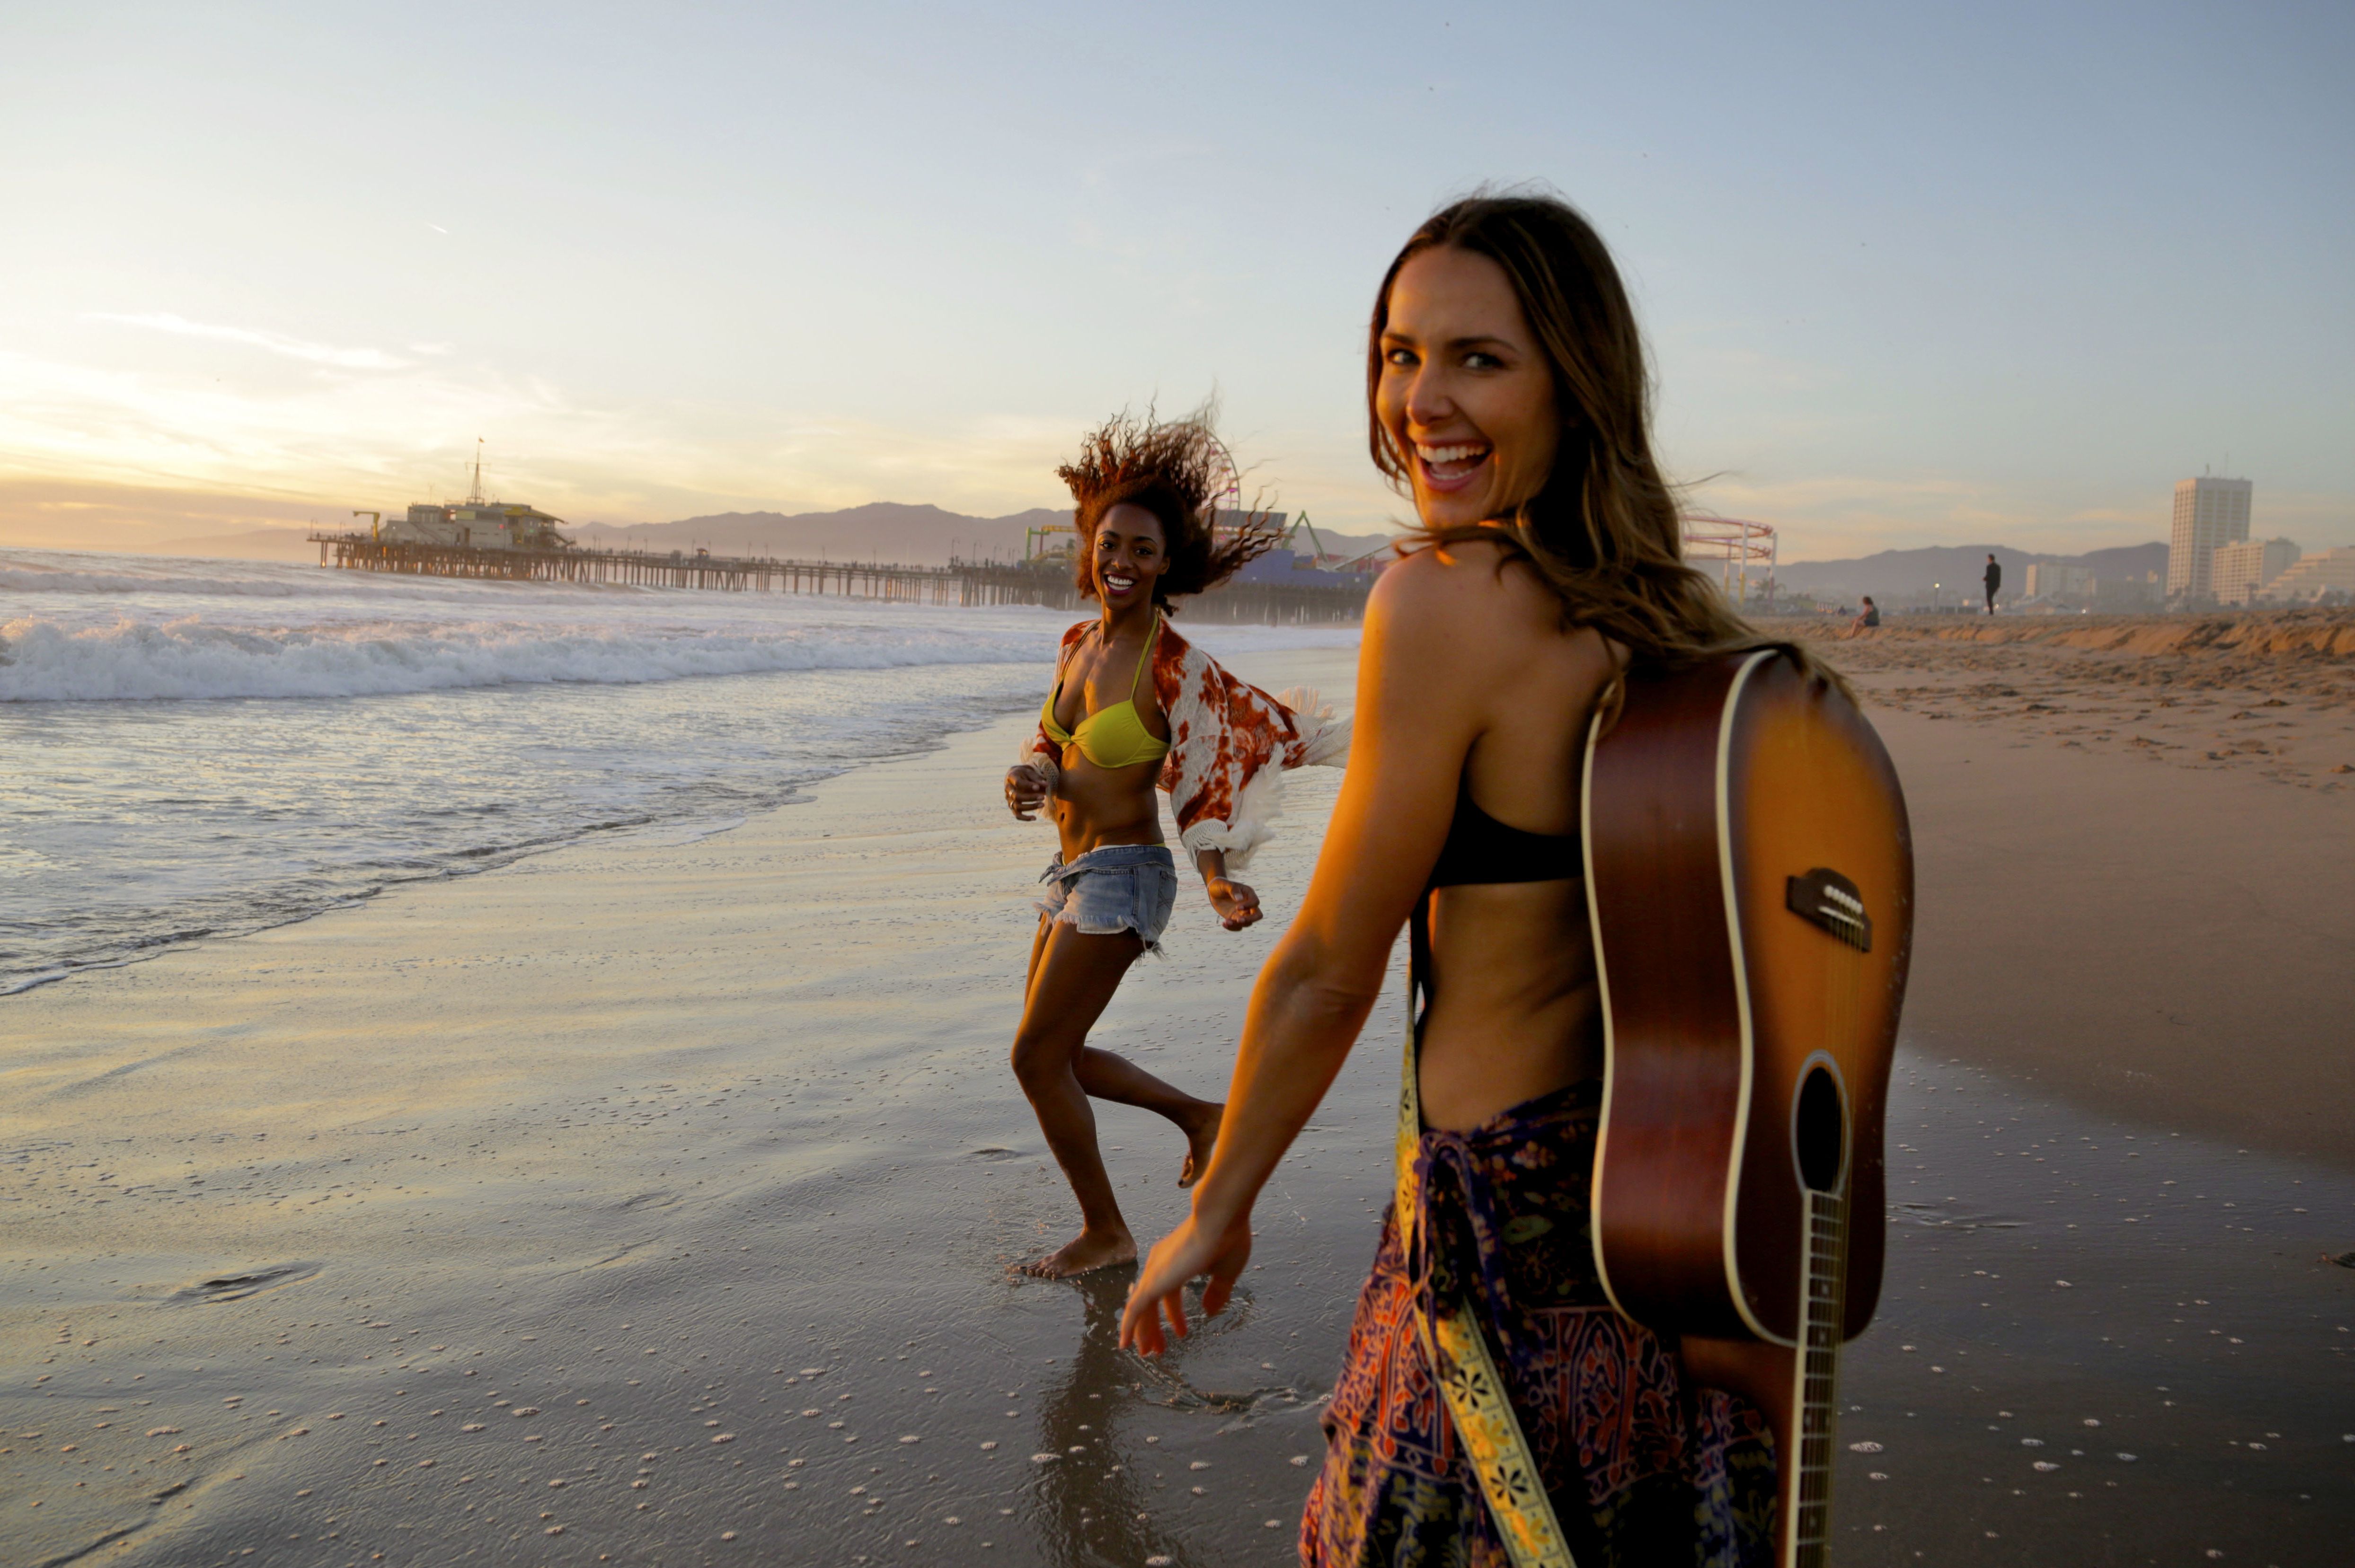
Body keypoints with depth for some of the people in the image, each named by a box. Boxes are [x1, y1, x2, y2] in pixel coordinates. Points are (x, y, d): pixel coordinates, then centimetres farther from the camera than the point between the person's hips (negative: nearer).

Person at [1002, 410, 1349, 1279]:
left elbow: (1203, 783, -12)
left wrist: (1219, 883, -23)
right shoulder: (1079, 643, 6)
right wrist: (1028, 779, -6)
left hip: (1123, 877, -8)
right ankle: (1201, 1116, 35)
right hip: (1074, 873, 8)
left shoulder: (1174, 667, -16)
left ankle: (1106, 1233, 15)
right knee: (1058, 1053, 16)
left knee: (1037, 1056, -3)